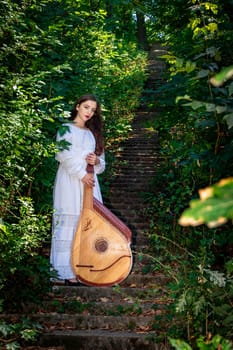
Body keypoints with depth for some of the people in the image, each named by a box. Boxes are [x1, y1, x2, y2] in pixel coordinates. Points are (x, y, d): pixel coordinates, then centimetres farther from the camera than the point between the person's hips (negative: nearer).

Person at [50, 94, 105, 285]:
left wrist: (96, 161, -3)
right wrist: (82, 174, -18)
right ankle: (68, 271, -7)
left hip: (89, 183, 6)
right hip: (71, 183, -6)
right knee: (71, 224, -8)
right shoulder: (66, 129, 3)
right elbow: (65, 156, -10)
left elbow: (102, 163, 19)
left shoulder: (92, 133, 20)